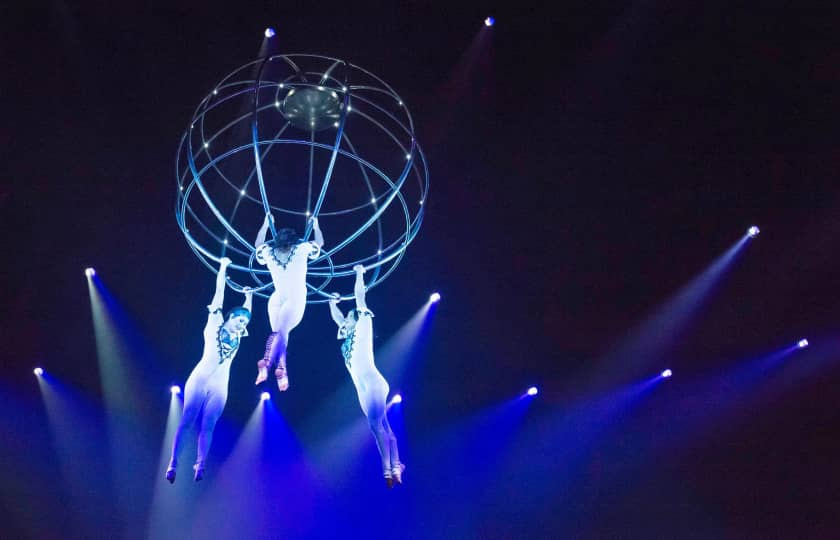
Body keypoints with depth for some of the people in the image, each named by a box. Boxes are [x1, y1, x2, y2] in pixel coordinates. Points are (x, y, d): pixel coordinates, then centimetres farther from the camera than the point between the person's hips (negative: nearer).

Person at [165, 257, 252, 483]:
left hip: (220, 386, 4)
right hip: (200, 379, -4)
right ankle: (173, 463, -12)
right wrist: (224, 266, 11)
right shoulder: (214, 325, 7)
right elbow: (219, 292, 9)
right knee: (186, 422, -9)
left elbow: (247, 313, 36)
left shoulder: (237, 336, 19)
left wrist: (249, 296, 38)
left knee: (207, 426, -4)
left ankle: (200, 465, -8)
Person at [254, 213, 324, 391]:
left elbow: (258, 244, 27)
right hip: (296, 299, -3)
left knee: (277, 333, 7)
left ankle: (281, 369, -13)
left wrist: (266, 225, 34)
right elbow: (319, 243, 15)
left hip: (276, 299, 3)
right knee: (282, 332, -12)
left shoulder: (268, 252, 5)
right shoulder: (300, 250, -2)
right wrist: (315, 226, 29)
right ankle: (268, 362, -31)